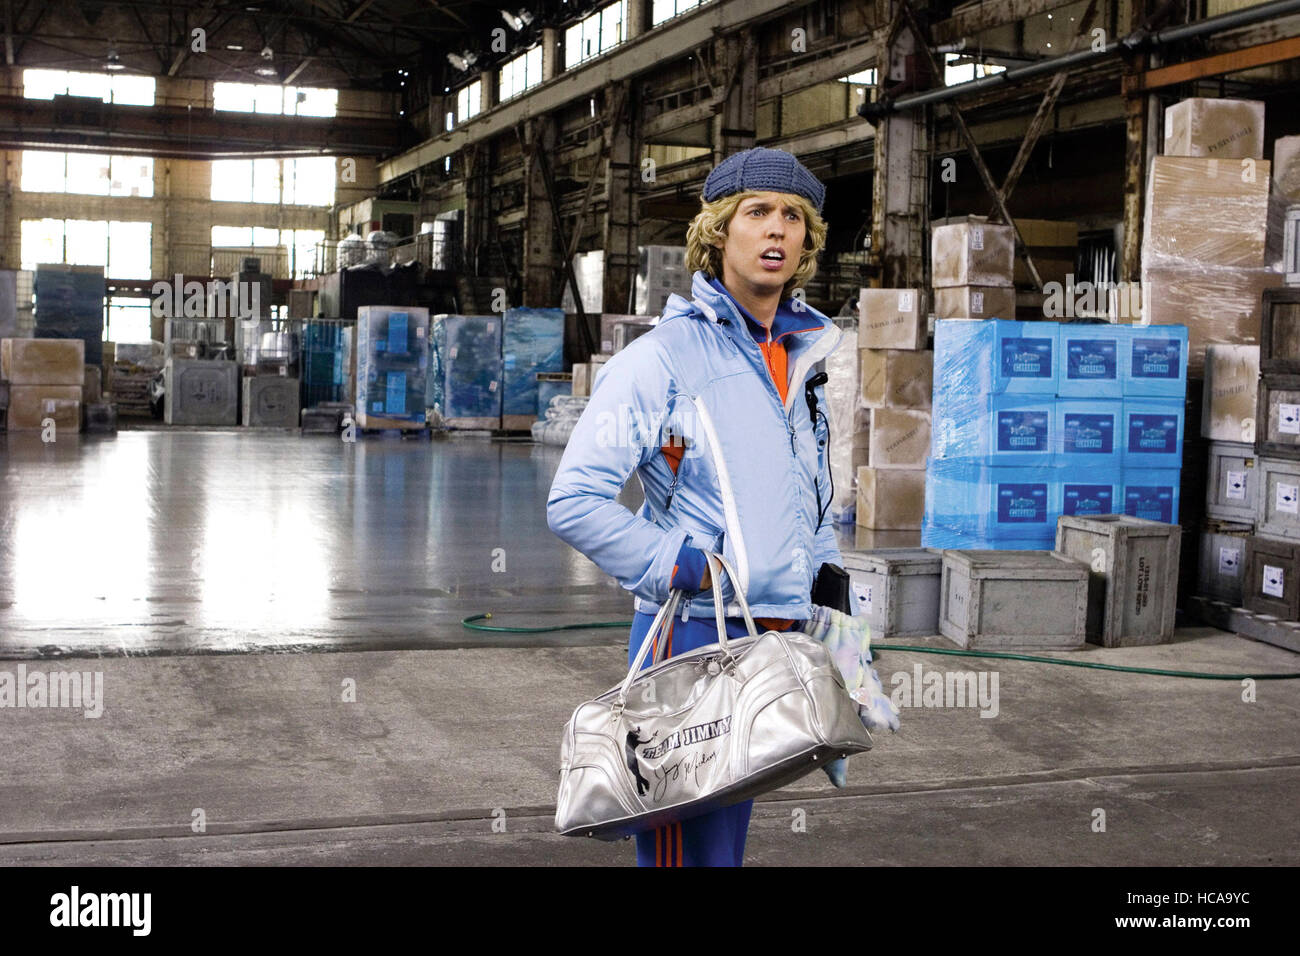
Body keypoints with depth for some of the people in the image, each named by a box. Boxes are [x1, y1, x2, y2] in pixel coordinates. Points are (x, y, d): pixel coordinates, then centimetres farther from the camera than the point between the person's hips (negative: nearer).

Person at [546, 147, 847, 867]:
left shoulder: (803, 358, 14)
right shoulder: (664, 357, -9)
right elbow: (574, 503, -14)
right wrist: (682, 569, -17)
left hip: (778, 643, 7)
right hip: (694, 635, -7)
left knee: (728, 839, 15)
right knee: (689, 848, -6)